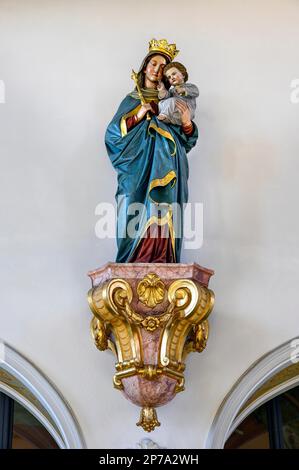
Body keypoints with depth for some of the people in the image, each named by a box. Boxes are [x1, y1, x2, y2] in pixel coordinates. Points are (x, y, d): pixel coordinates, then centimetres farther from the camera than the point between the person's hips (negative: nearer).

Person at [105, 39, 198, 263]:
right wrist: (138, 117, -7)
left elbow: (187, 142, 9)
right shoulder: (131, 100, 12)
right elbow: (112, 135, 4)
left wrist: (187, 120, -11)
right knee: (137, 221, -7)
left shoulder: (172, 101, 14)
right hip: (138, 172, -1)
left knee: (163, 221, -6)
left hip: (166, 173, 1)